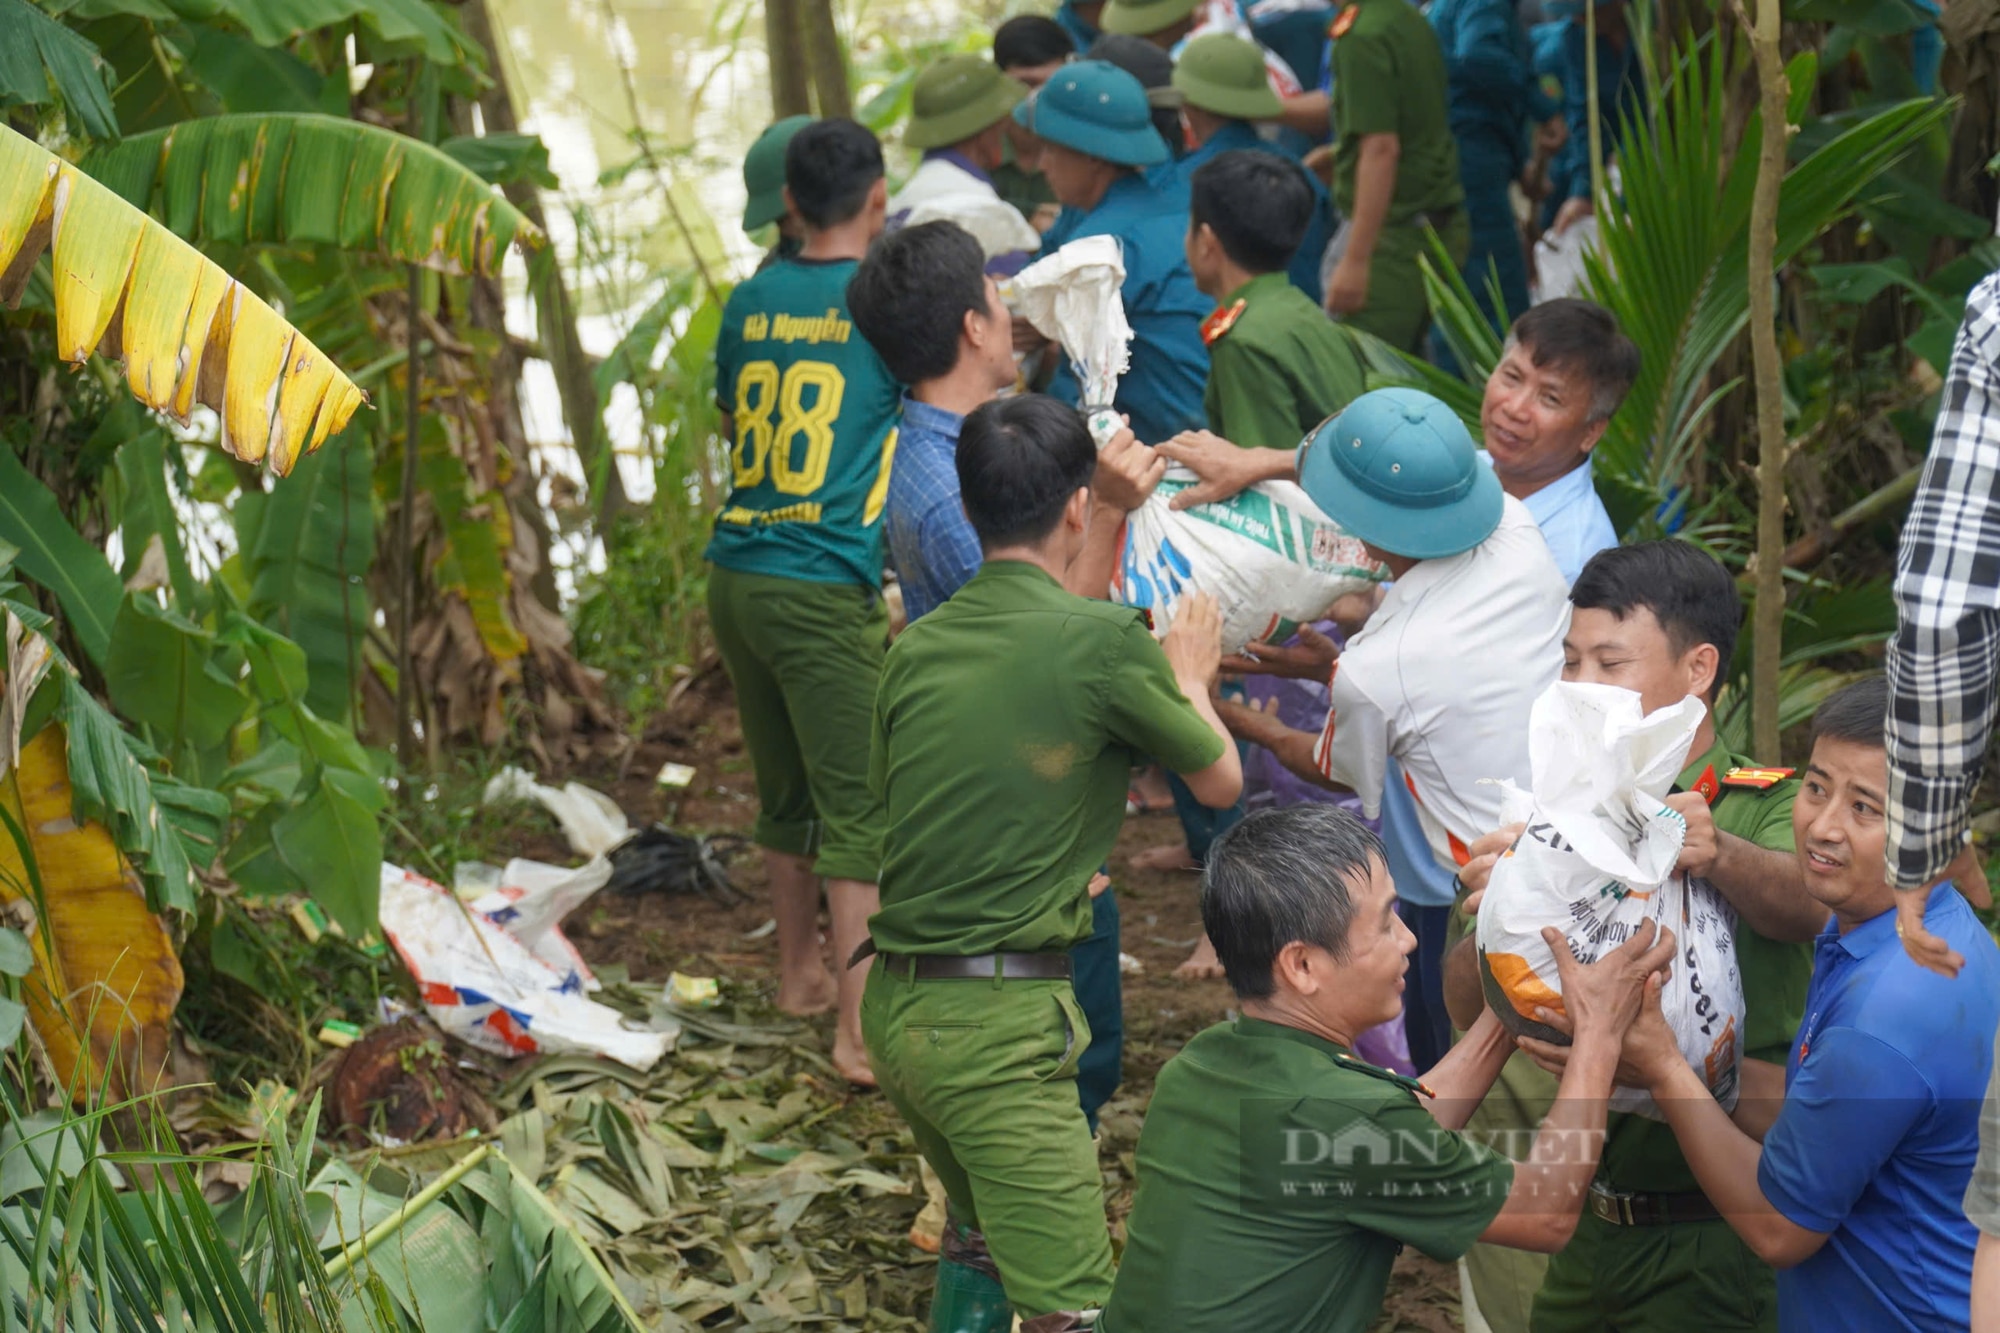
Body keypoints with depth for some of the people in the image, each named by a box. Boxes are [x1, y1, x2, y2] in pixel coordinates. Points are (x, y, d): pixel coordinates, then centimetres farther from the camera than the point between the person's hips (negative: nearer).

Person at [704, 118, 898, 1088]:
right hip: (826, 585, -6)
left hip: (736, 575, 6)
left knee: (785, 792, 20)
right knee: (859, 809, -3)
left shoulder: (750, 301, 8)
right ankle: (860, 1029, -6)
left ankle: (800, 973, 35)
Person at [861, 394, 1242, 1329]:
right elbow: (1220, 781, 3)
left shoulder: (916, 649, 6)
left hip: (895, 1005, 8)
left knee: (979, 1234, 27)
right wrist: (1188, 679, 23)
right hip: (1001, 1020, -8)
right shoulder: (1104, 640, -11)